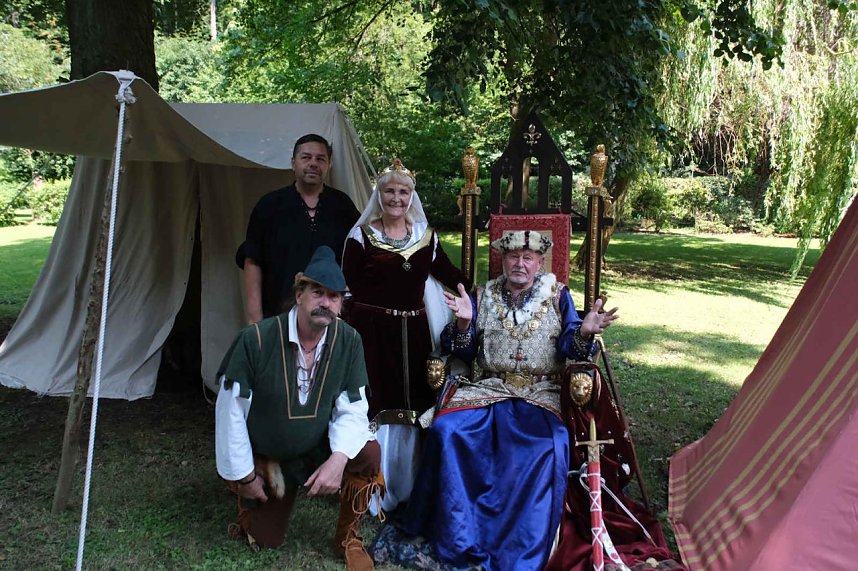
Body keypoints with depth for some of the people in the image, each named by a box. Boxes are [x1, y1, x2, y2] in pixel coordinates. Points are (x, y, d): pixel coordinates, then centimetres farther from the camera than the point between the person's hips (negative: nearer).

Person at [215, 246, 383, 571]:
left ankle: (347, 537, -1)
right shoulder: (256, 340, -25)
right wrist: (243, 476, -9)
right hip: (264, 458, -1)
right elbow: (230, 411, -17)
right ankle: (246, 489, 39)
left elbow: (352, 409, -13)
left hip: (318, 449, 1)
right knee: (264, 541, 6)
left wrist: (339, 457, -32)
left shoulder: (348, 342, -17)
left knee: (368, 454, -27)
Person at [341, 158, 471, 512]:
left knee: (411, 409, 9)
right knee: (378, 408, -2)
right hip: (374, 333, -3)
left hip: (413, 333, 4)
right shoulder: (362, 235, -1)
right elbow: (348, 285, -3)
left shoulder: (426, 235, 10)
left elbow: (448, 274, 12)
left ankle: (407, 488, 26)